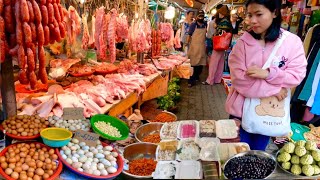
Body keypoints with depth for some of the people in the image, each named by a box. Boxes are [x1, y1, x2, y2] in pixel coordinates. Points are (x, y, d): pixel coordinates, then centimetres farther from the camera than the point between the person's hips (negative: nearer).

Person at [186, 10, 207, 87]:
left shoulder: (205, 25, 5)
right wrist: (187, 44, -7)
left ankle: (196, 76, 29)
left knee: (201, 64, 10)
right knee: (193, 64, -1)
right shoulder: (193, 25, -5)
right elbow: (189, 35, -4)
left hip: (202, 47, 4)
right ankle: (191, 80, 4)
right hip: (194, 47, -4)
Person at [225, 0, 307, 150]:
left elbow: (297, 75, -11)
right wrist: (274, 89, -19)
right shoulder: (243, 42, -8)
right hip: (242, 109, 0)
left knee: (257, 153, 19)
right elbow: (238, 78, -15)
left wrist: (268, 73, -25)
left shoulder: (292, 41, -6)